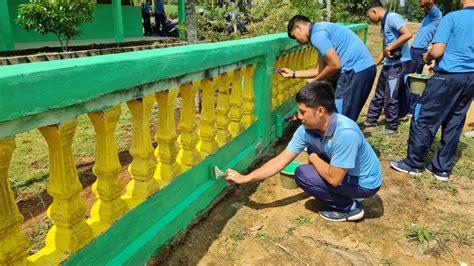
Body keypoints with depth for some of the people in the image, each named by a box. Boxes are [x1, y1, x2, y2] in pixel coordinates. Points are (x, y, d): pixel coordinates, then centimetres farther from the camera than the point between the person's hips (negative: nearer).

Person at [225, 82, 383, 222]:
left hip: (365, 182, -7)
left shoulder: (345, 133, -35)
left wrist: (313, 158, -13)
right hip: (346, 172, 8)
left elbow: (334, 179, -31)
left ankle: (349, 207, 2)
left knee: (303, 174, -17)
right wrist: (244, 178, -7)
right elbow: (281, 161, -9)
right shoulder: (307, 129, -13)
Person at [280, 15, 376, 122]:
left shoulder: (317, 34, -10)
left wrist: (314, 81, 1)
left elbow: (335, 65, -15)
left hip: (356, 71, -10)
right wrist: (293, 74, 28)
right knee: (347, 118, 19)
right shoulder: (320, 30, 21)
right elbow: (321, 70, 23)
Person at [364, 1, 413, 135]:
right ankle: (371, 120, 29)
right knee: (379, 94, 17)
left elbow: (408, 34, -25)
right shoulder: (384, 23, 17)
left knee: (390, 97, -2)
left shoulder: (392, 17, -12)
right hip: (389, 64, 10)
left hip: (399, 63, -10)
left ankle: (392, 127, 11)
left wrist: (389, 48, -20)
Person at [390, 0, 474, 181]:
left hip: (448, 77, -6)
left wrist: (427, 58, 5)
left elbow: (437, 51, -17)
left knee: (424, 120, 3)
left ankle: (414, 164, 11)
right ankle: (442, 168, 20)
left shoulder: (452, 17, -10)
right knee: (454, 124, 11)